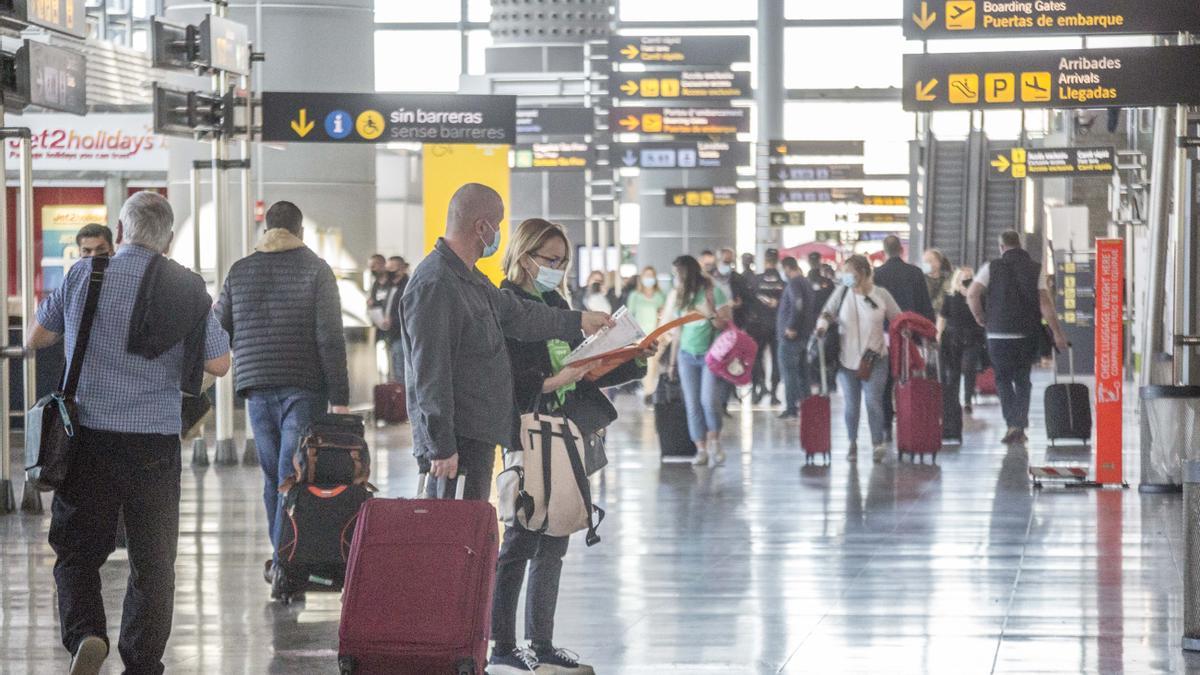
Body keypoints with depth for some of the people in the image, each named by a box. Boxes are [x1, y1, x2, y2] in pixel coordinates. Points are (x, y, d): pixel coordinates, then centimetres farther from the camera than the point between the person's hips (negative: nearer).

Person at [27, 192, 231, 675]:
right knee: (153, 562, 11)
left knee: (77, 552, 9)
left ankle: (84, 635, -14)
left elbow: (36, 339, 11)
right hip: (156, 440, 1)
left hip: (89, 436, -1)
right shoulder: (190, 290, 1)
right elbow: (219, 364, 8)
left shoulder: (84, 275, -1)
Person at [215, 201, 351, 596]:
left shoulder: (240, 271, 8)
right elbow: (330, 338, -8)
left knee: (273, 475, 12)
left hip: (257, 388, 3)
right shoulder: (316, 270, -2)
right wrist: (340, 397, -7)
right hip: (304, 387, -3)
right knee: (293, 474, -6)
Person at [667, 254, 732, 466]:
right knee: (692, 404, -1)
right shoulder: (679, 296, 10)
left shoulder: (713, 292, -5)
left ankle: (714, 441, 5)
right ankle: (701, 449, 3)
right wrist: (673, 359, 18)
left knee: (709, 400, -17)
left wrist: (710, 315, -22)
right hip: (687, 356, 5)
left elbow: (726, 325, -4)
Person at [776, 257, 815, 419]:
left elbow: (797, 304, -29)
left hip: (791, 335, -9)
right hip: (805, 333, 9)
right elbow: (813, 307, 22)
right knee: (801, 369, 15)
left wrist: (791, 327, -24)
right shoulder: (806, 283, 16)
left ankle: (791, 408, -9)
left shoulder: (794, 283, -14)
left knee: (788, 370, -7)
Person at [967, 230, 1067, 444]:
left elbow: (972, 295, -11)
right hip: (1028, 336, 2)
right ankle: (1021, 426, 8)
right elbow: (1045, 303, -6)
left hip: (999, 335, -2)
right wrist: (1057, 333, -4)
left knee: (1003, 379, 9)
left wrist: (980, 317, 6)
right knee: (1022, 379, 15)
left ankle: (1012, 424, -8)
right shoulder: (1035, 269, 3)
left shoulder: (991, 267, 0)